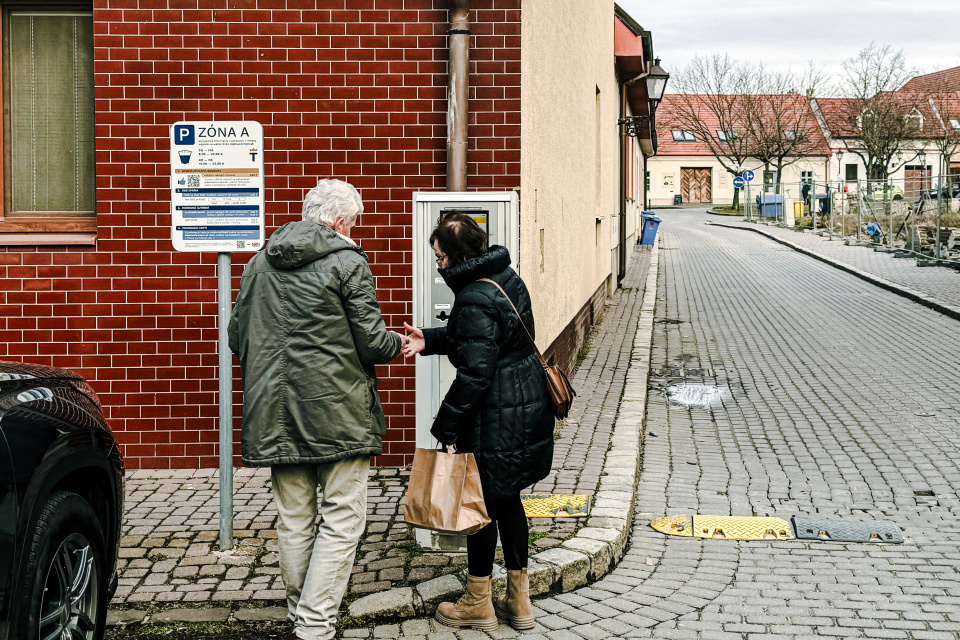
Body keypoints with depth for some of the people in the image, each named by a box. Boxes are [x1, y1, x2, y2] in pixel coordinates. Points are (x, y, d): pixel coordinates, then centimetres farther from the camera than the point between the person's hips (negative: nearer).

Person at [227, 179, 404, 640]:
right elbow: (371, 341, -8)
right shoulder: (348, 263, -7)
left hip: (276, 412, 6)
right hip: (338, 411, -6)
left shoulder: (258, 264, 11)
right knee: (343, 516, 0)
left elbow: (238, 338, 16)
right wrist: (398, 343, 13)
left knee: (293, 519, 14)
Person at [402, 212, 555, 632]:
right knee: (508, 500, 18)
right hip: (529, 407, 10)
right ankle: (519, 600, 25)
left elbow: (475, 373, -24)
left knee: (482, 504, 6)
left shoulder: (475, 300, -23)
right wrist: (429, 340, 11)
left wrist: (446, 425, -16)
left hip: (495, 420, -9)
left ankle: (478, 603, 21)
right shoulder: (507, 279, 8)